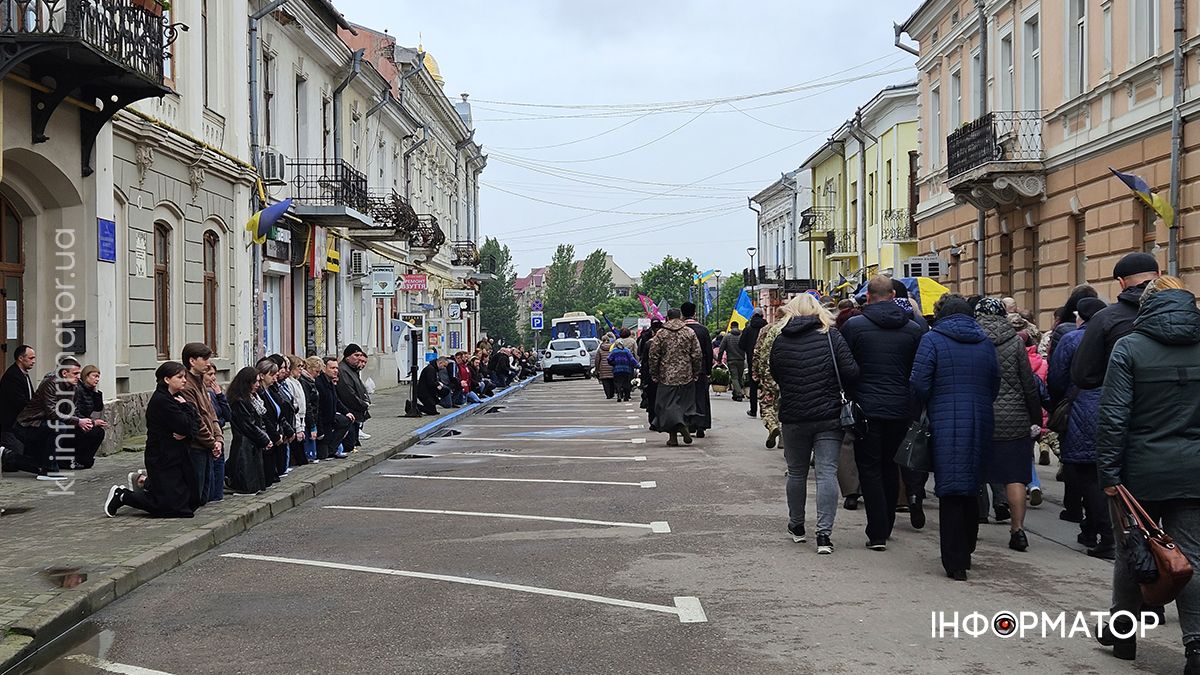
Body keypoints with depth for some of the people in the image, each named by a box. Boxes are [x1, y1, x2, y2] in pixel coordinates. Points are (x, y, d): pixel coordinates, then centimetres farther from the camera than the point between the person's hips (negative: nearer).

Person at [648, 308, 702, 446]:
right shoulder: (690, 332, 2)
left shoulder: (660, 333, -1)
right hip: (686, 376, 1)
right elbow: (697, 355, 0)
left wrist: (655, 375, 7)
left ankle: (673, 436, -11)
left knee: (668, 404, 0)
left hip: (666, 376, -1)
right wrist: (696, 374, 9)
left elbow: (653, 356, -1)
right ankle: (683, 426, -1)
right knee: (685, 403, 15)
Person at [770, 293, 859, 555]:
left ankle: (796, 526, 29)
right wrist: (831, 385, 9)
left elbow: (775, 377, 9)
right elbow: (851, 372, -10)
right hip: (829, 416, -2)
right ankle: (824, 533, -9)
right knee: (827, 472, -2)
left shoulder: (779, 341, 0)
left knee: (796, 472, 16)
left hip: (793, 417, 2)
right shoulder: (831, 336, -5)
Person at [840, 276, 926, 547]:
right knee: (890, 466, 18)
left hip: (866, 409, -3)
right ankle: (887, 525, 26)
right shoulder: (913, 329, 2)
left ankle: (877, 534, -3)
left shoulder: (853, 326, -6)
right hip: (901, 410, 3)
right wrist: (917, 409, 16)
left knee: (869, 469, 3)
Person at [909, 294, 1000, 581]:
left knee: (950, 493, -1)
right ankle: (966, 551, 28)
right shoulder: (985, 342, 10)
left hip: (946, 427, -5)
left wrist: (922, 411, 6)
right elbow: (995, 385, 12)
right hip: (980, 425, 5)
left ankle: (955, 562, -1)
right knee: (971, 488, 18)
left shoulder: (932, 340, -6)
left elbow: (919, 384, -11)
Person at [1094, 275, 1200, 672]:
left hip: (1142, 473, -2)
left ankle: (1122, 634, 26)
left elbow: (1113, 416, -12)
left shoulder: (1130, 347, -7)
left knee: (1130, 554, 13)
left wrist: (1108, 471, -7)